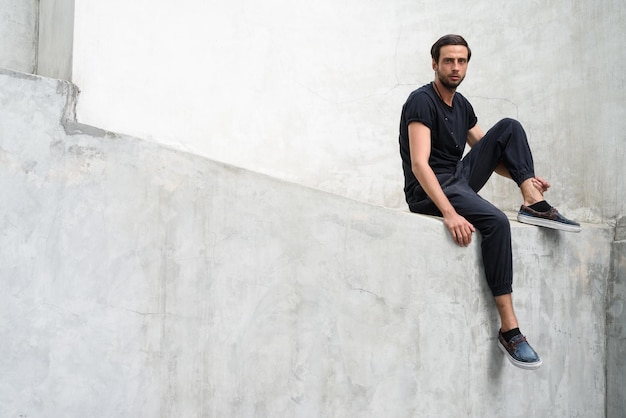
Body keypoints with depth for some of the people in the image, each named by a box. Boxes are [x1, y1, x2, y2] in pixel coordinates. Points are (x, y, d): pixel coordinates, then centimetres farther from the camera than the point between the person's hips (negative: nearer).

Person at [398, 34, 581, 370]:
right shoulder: (422, 102, -14)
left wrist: (524, 176, -1)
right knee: (496, 220, -33)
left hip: (460, 179, 8)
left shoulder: (461, 105, 13)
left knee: (509, 128, 0)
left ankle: (534, 204, -14)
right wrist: (449, 213, -37)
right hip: (429, 192, -8)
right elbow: (419, 164, -25)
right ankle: (508, 328, -32)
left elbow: (489, 151, 18)